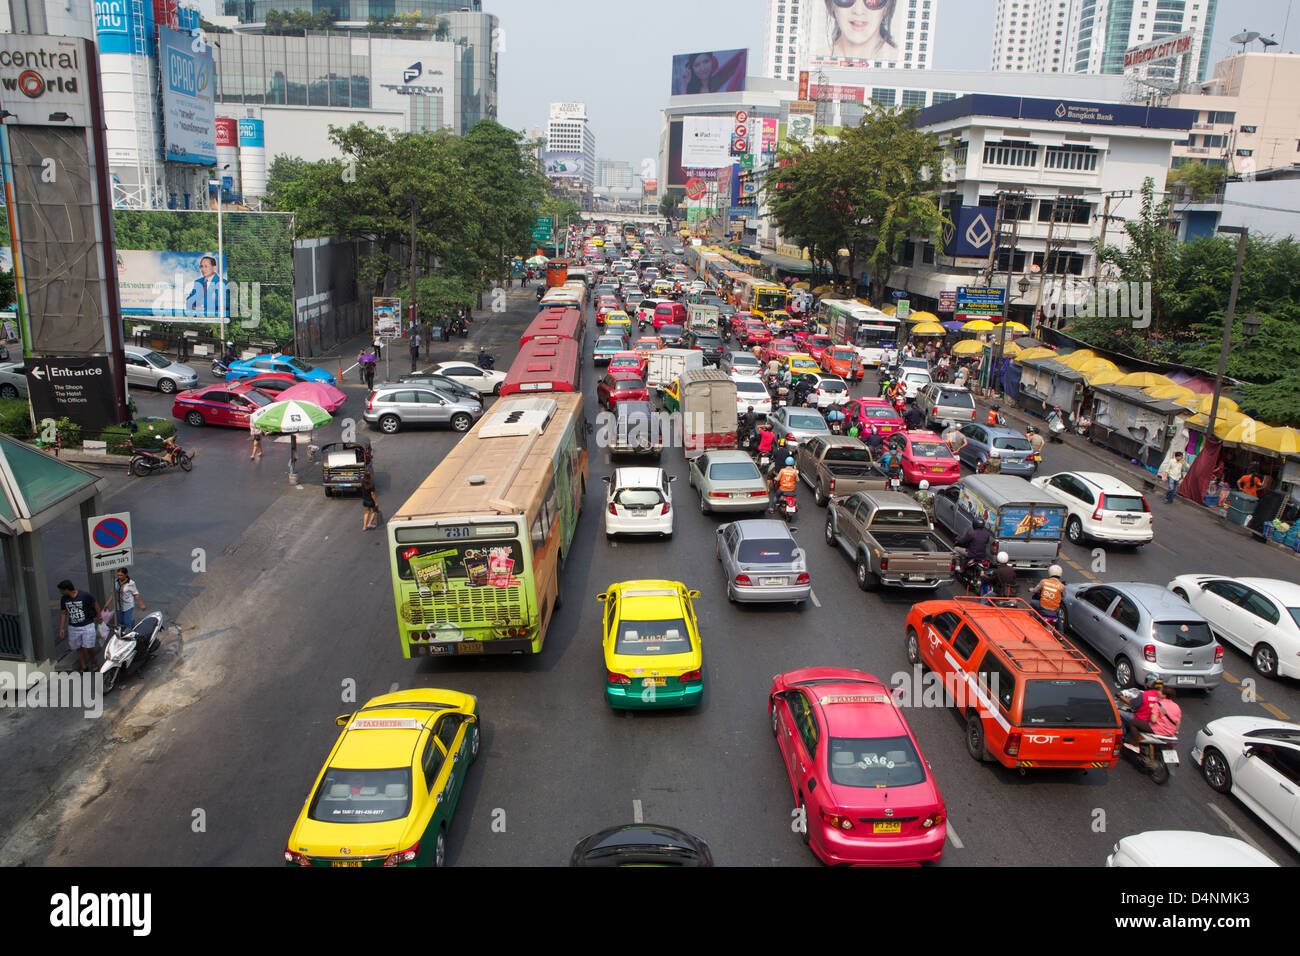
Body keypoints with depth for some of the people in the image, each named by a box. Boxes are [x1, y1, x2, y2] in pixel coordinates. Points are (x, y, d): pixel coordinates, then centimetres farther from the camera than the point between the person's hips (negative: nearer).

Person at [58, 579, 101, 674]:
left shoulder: (85, 595, -15)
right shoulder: (64, 599, -1)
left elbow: (95, 604, 0)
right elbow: (63, 613, 8)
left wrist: (99, 617, 7)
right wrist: (61, 628, 6)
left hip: (87, 625, -4)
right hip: (73, 628, 4)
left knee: (89, 647, -4)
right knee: (78, 648, 8)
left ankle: (93, 662, 21)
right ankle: (84, 667, 21)